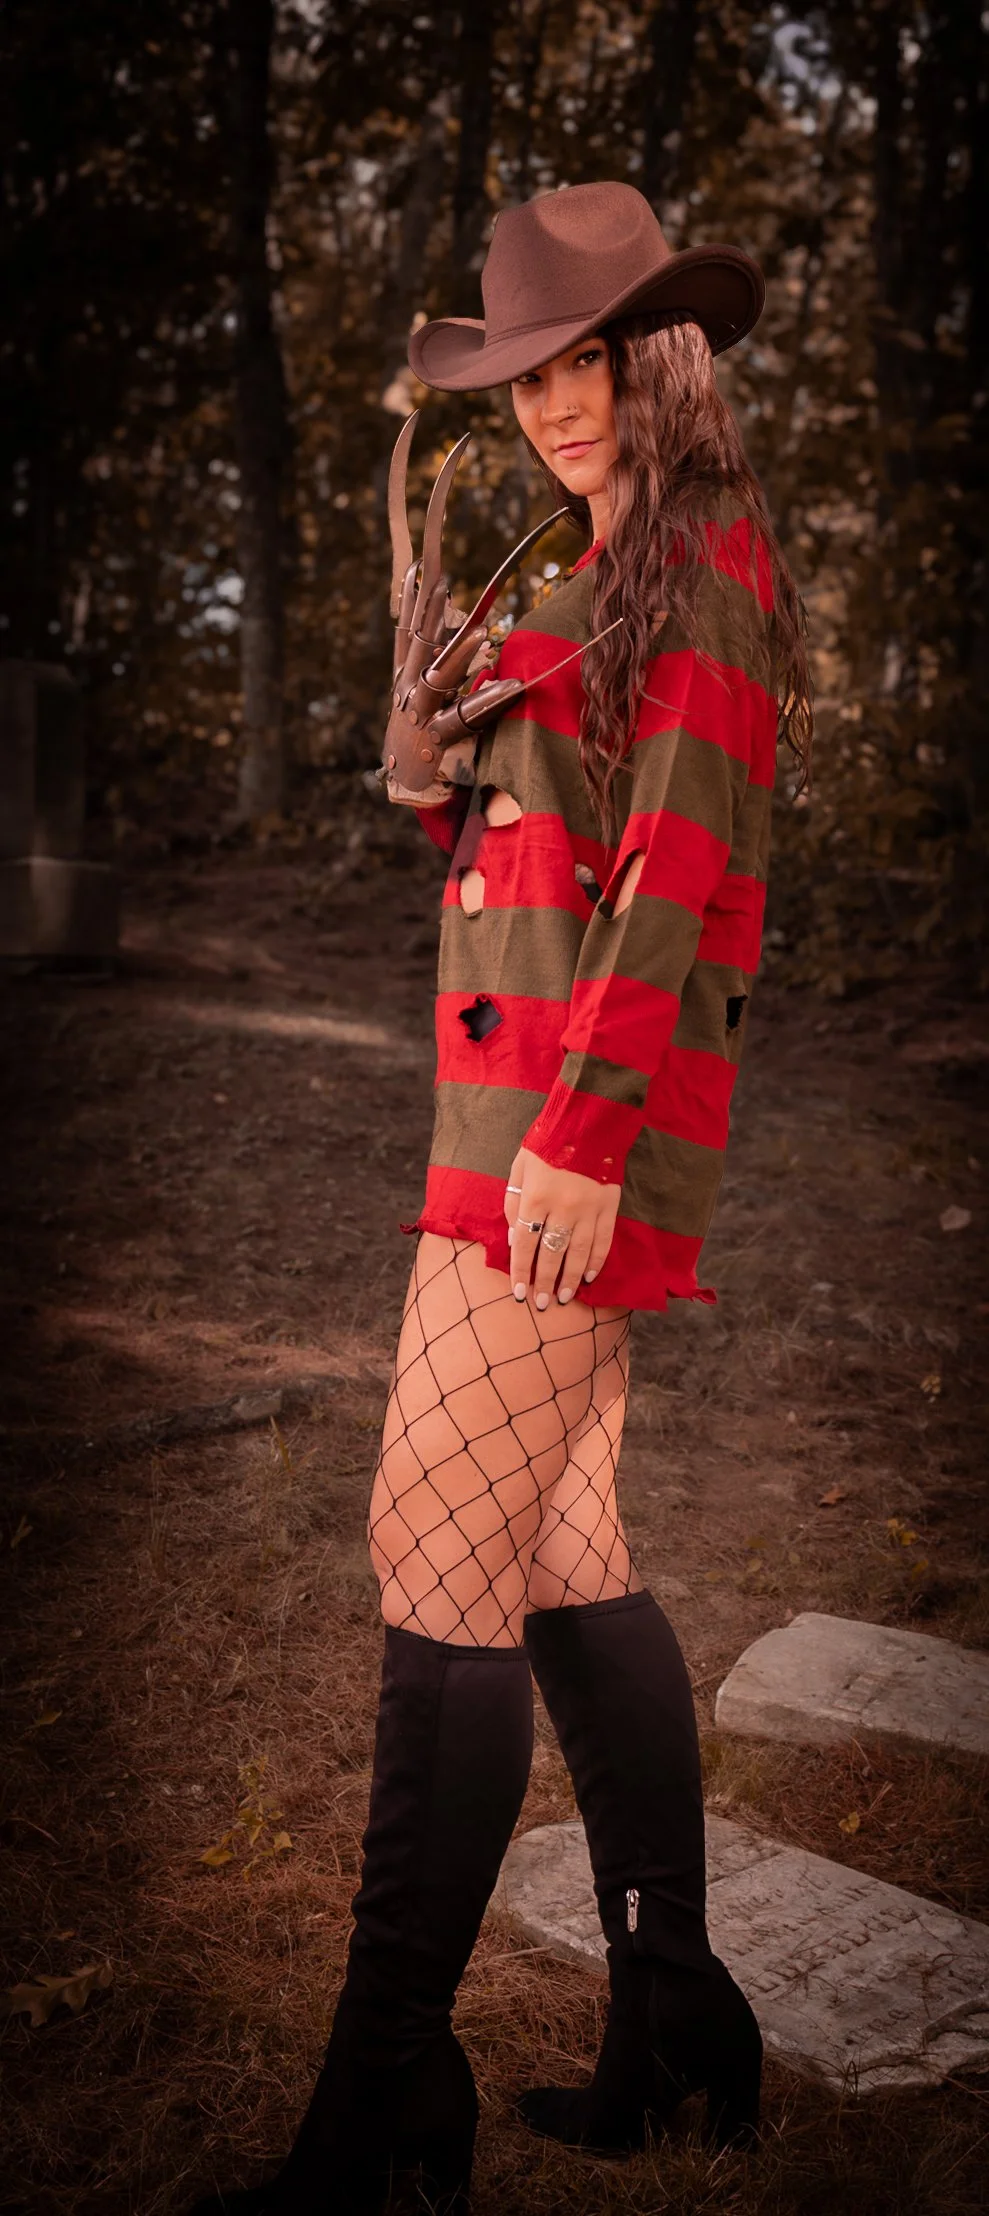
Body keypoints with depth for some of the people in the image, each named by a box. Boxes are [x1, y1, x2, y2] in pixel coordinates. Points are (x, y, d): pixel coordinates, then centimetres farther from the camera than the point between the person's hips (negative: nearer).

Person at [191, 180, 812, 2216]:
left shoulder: (700, 564, -6)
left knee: (445, 1568, -8)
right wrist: (461, 797, 10)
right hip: (539, 1113, 10)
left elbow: (675, 870, -17)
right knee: (562, 1560, 12)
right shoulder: (627, 574, 24)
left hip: (582, 1120, -10)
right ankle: (677, 2019, 24)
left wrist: (580, 1129, -22)